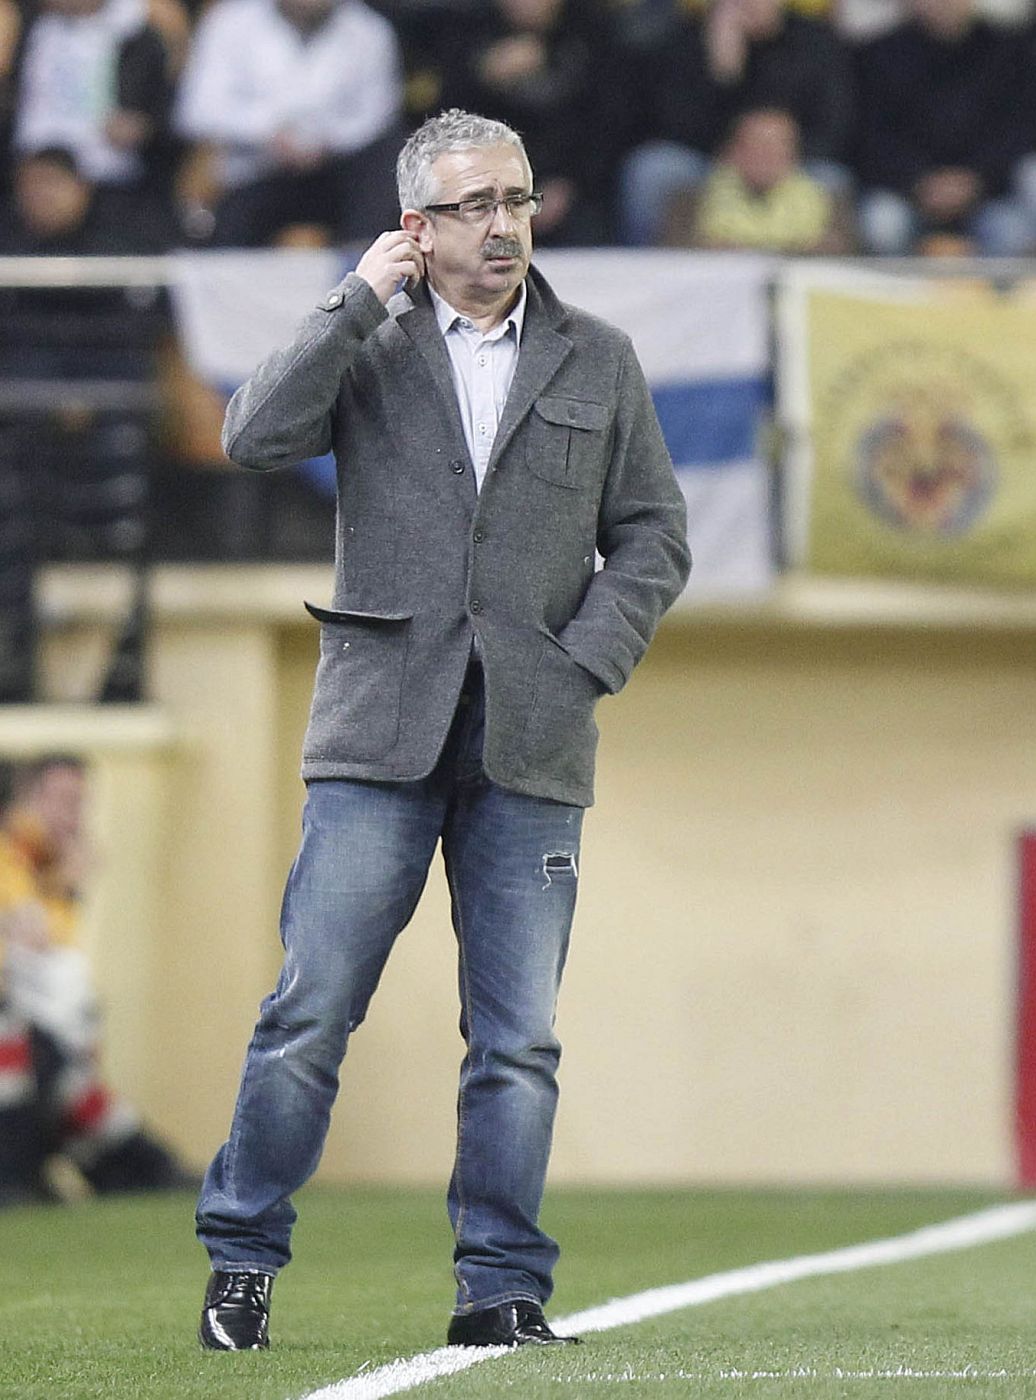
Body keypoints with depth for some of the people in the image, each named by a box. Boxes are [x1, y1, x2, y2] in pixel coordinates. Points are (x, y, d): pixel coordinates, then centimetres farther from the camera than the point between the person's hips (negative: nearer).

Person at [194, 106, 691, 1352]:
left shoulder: (598, 363, 12)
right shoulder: (368, 349, 8)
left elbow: (653, 537, 12)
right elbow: (254, 438, -10)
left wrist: (585, 665, -2)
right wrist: (360, 299, -8)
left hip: (531, 742, 2)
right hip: (381, 732, -1)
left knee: (517, 1037, 1)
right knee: (310, 1011, -5)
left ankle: (501, 1287, 7)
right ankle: (242, 1261, 6)